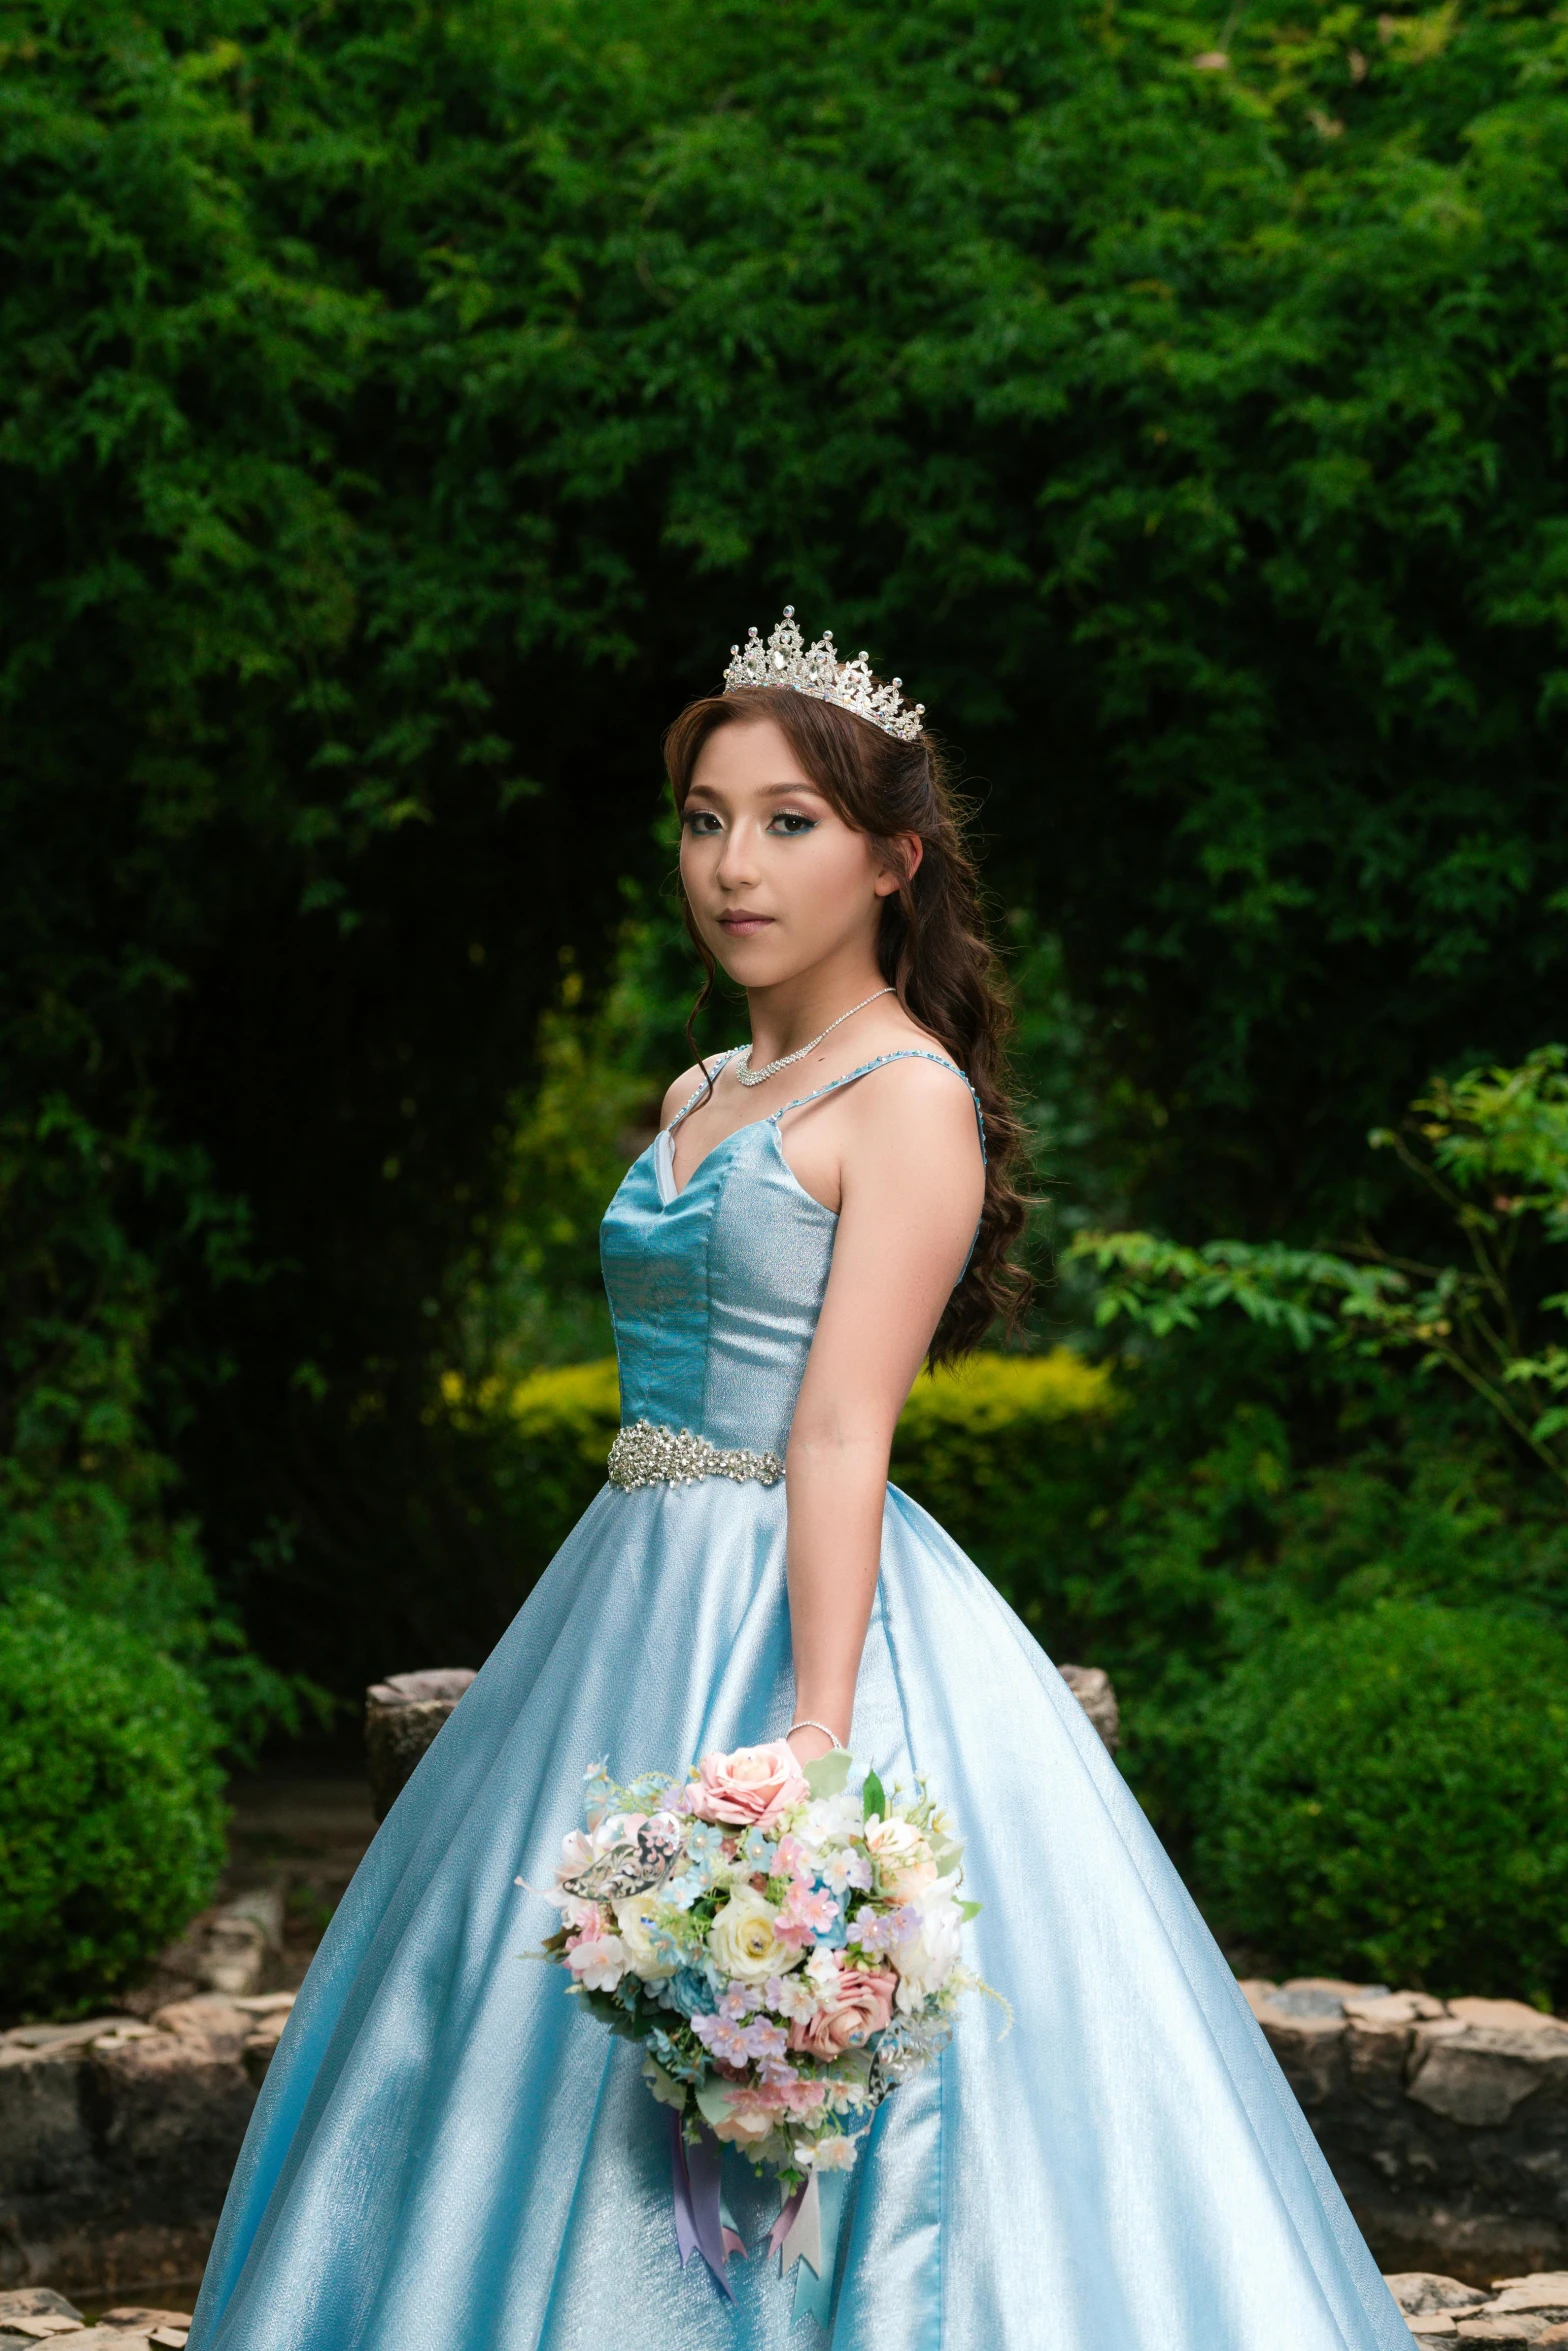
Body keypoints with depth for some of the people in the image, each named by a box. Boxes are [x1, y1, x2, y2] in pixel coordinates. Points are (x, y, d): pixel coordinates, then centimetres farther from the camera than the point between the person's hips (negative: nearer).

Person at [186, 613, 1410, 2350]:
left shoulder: (908, 1099, -9)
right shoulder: (705, 1097, 15)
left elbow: (840, 1437, -18)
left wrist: (812, 1739, -24)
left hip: (792, 1604, -9)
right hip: (636, 1602, 9)